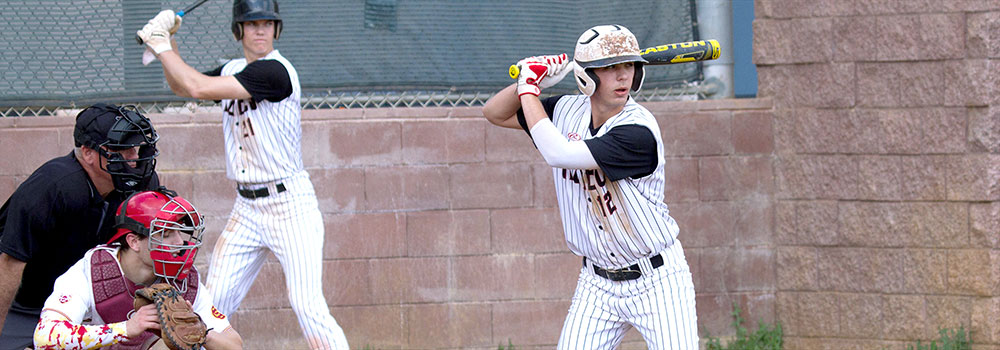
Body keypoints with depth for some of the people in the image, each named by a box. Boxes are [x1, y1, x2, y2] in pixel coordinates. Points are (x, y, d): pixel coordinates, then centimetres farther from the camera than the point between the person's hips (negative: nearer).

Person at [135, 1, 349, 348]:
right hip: (247, 209, 8)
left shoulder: (275, 71, -17)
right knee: (213, 305, 3)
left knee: (307, 306, -18)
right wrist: (166, 42, 8)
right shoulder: (233, 70, 10)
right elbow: (182, 86, 24)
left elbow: (199, 88, -20)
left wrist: (162, 46, -8)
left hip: (290, 206, -8)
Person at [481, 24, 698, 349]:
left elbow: (558, 154, -28)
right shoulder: (567, 111, -1)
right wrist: (528, 83, -10)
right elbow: (495, 113, 10)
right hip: (597, 283, 5)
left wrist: (529, 90, -16)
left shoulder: (639, 132, -23)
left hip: (658, 282, -5)